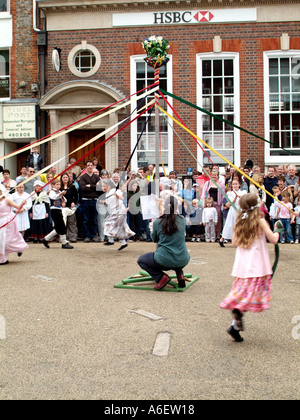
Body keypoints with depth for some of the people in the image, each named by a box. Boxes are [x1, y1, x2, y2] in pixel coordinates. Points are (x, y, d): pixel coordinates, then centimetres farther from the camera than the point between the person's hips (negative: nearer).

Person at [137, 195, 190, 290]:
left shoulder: (157, 222, -7)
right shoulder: (182, 220, 0)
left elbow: (154, 239, 11)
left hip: (164, 261, -4)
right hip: (183, 261, 4)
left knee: (141, 260, 21)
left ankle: (161, 277, -1)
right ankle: (180, 274, 14)